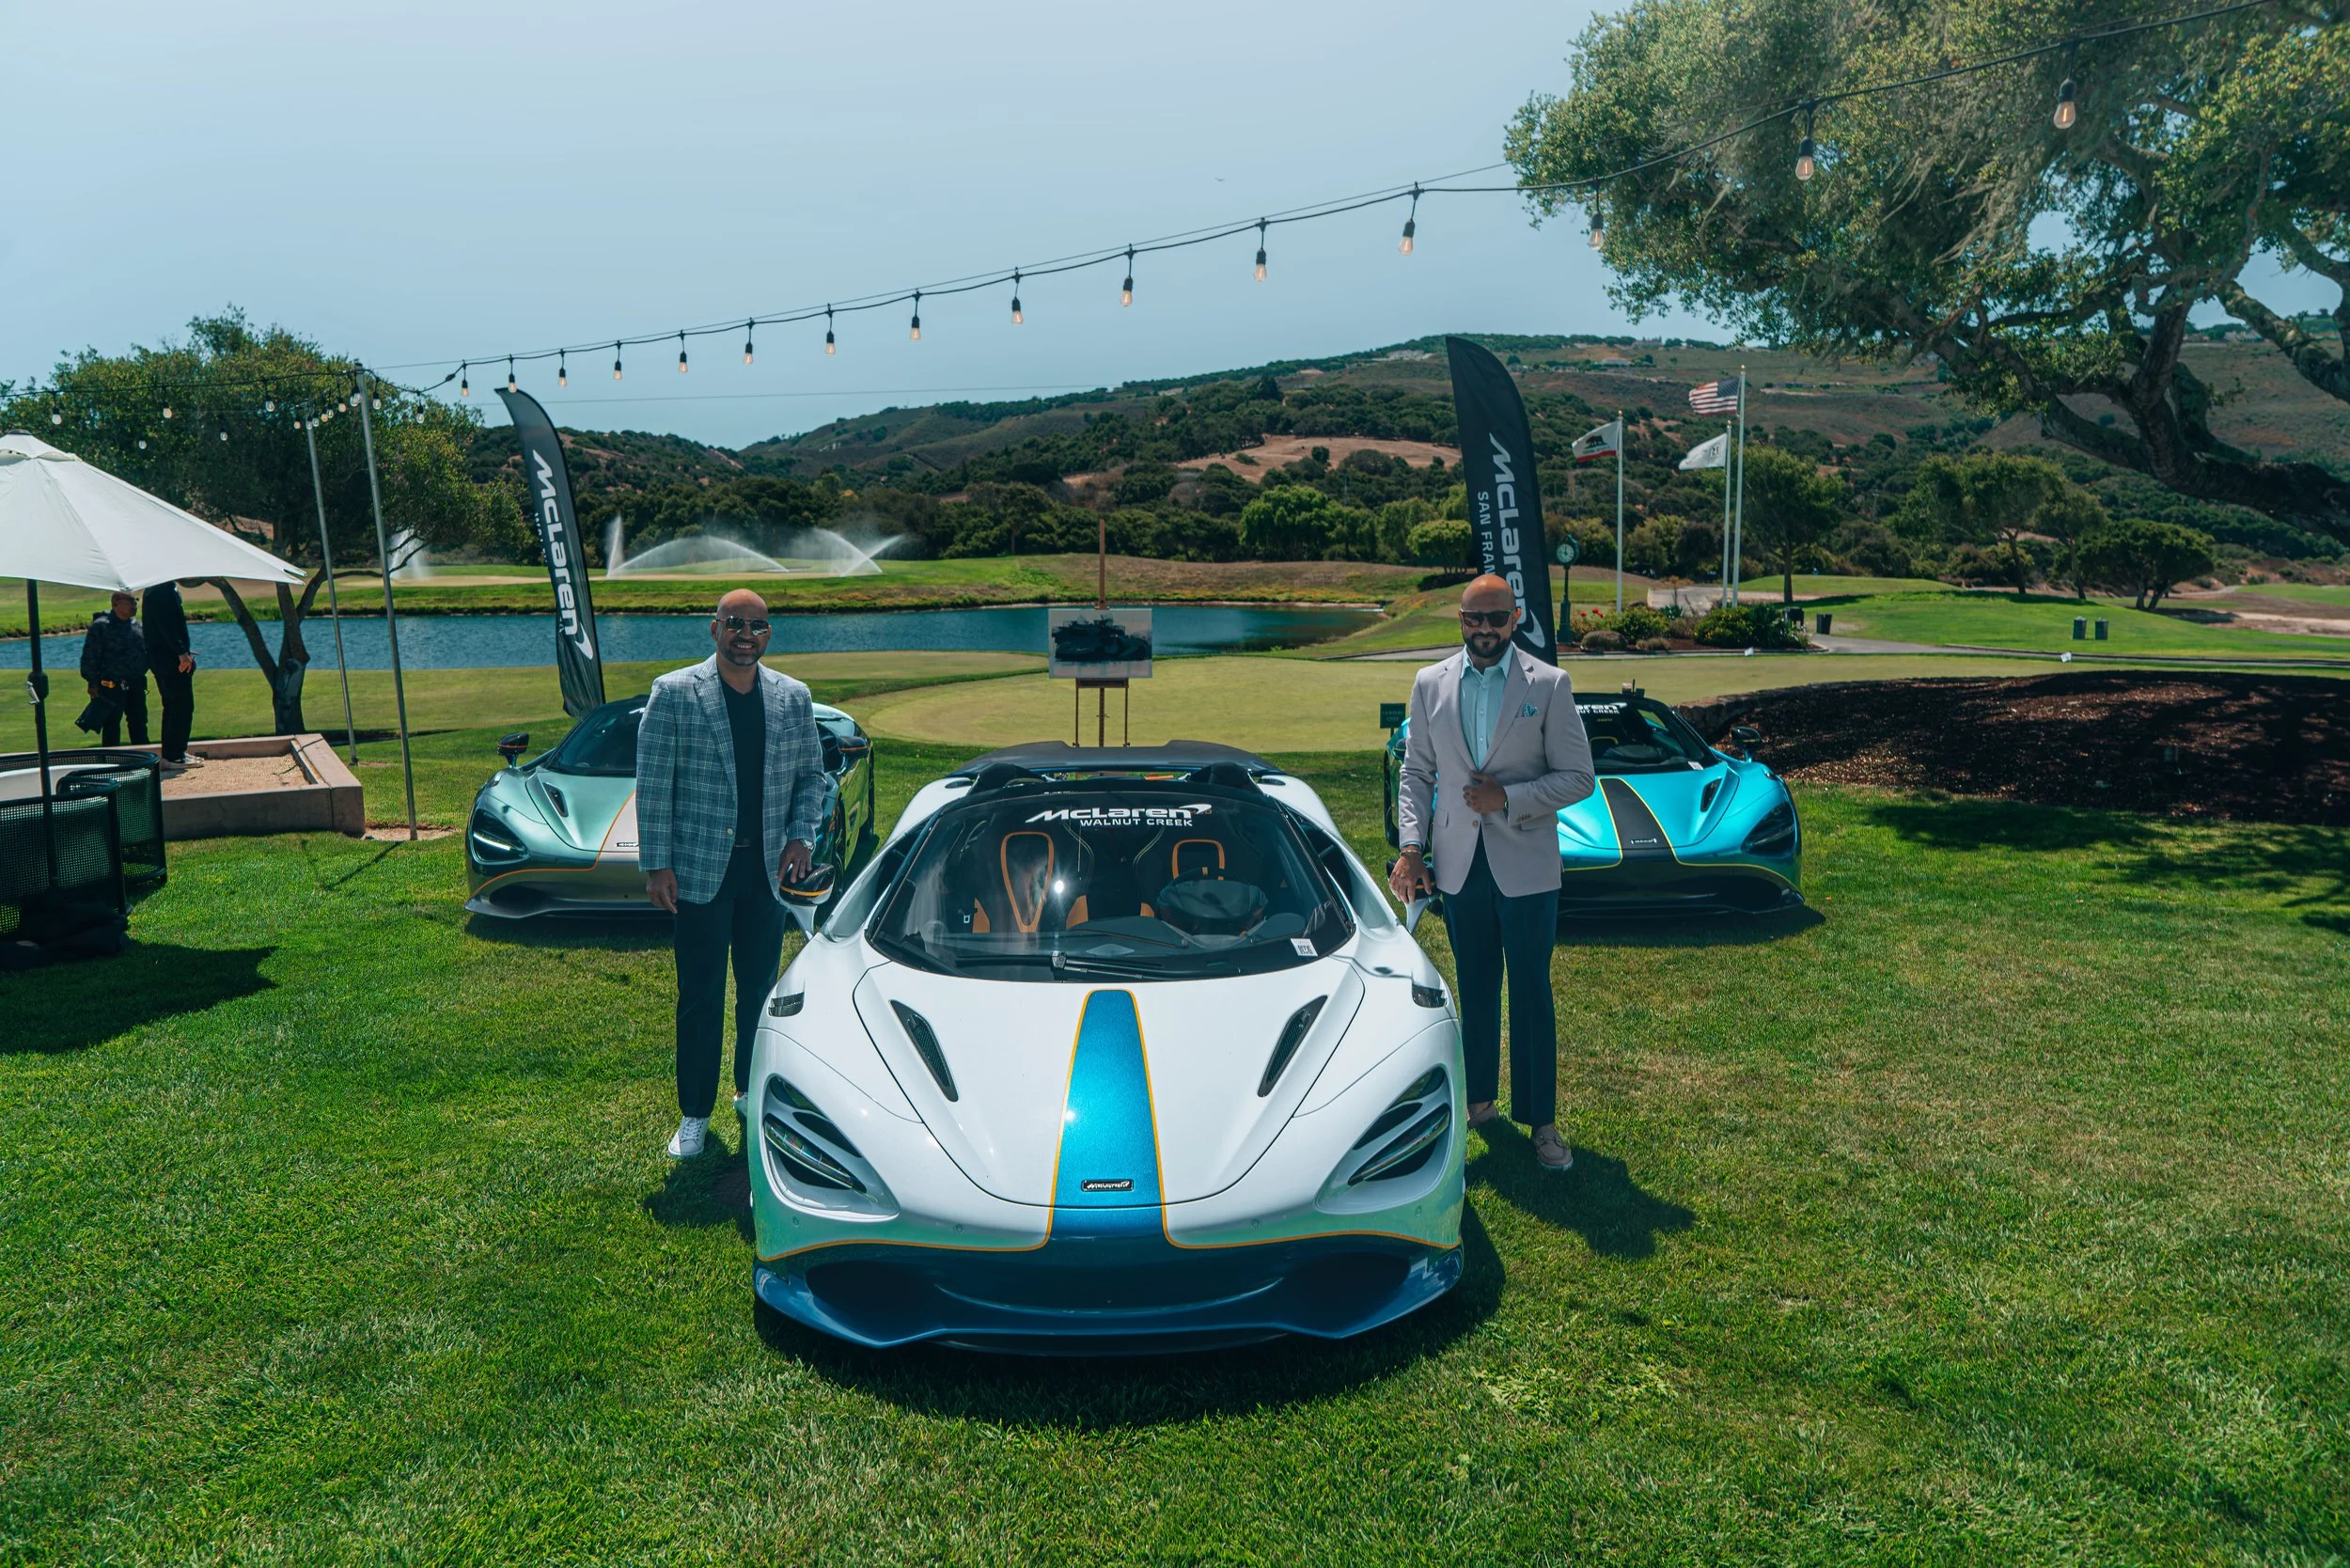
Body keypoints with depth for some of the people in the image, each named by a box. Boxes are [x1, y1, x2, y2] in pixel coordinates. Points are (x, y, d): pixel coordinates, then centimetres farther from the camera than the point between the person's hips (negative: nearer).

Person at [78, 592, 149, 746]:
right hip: (112, 686, -7)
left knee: (139, 722, 12)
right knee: (112, 724, -1)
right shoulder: (100, 626, -9)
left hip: (136, 684, 7)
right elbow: (90, 657, -10)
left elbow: (147, 651, 21)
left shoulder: (137, 625, 11)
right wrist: (92, 683, -12)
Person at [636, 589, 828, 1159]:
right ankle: (694, 1116, 15)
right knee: (700, 999, 2)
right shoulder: (674, 693, -4)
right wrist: (656, 865, -9)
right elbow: (653, 784, -5)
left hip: (768, 870, 3)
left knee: (761, 991, 11)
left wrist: (801, 835, -1)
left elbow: (811, 774, 14)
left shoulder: (794, 698, 6)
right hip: (700, 870, -3)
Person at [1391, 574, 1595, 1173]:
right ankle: (1479, 1100, 27)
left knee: (1532, 993, 2)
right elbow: (1416, 772, 9)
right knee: (1475, 989, 14)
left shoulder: (1549, 684, -3)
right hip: (1459, 865, 3)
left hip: (1525, 865, -3)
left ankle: (1542, 1120, 11)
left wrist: (1508, 798, -15)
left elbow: (1578, 777, -3)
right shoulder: (1430, 684, 5)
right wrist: (1412, 848, -1)